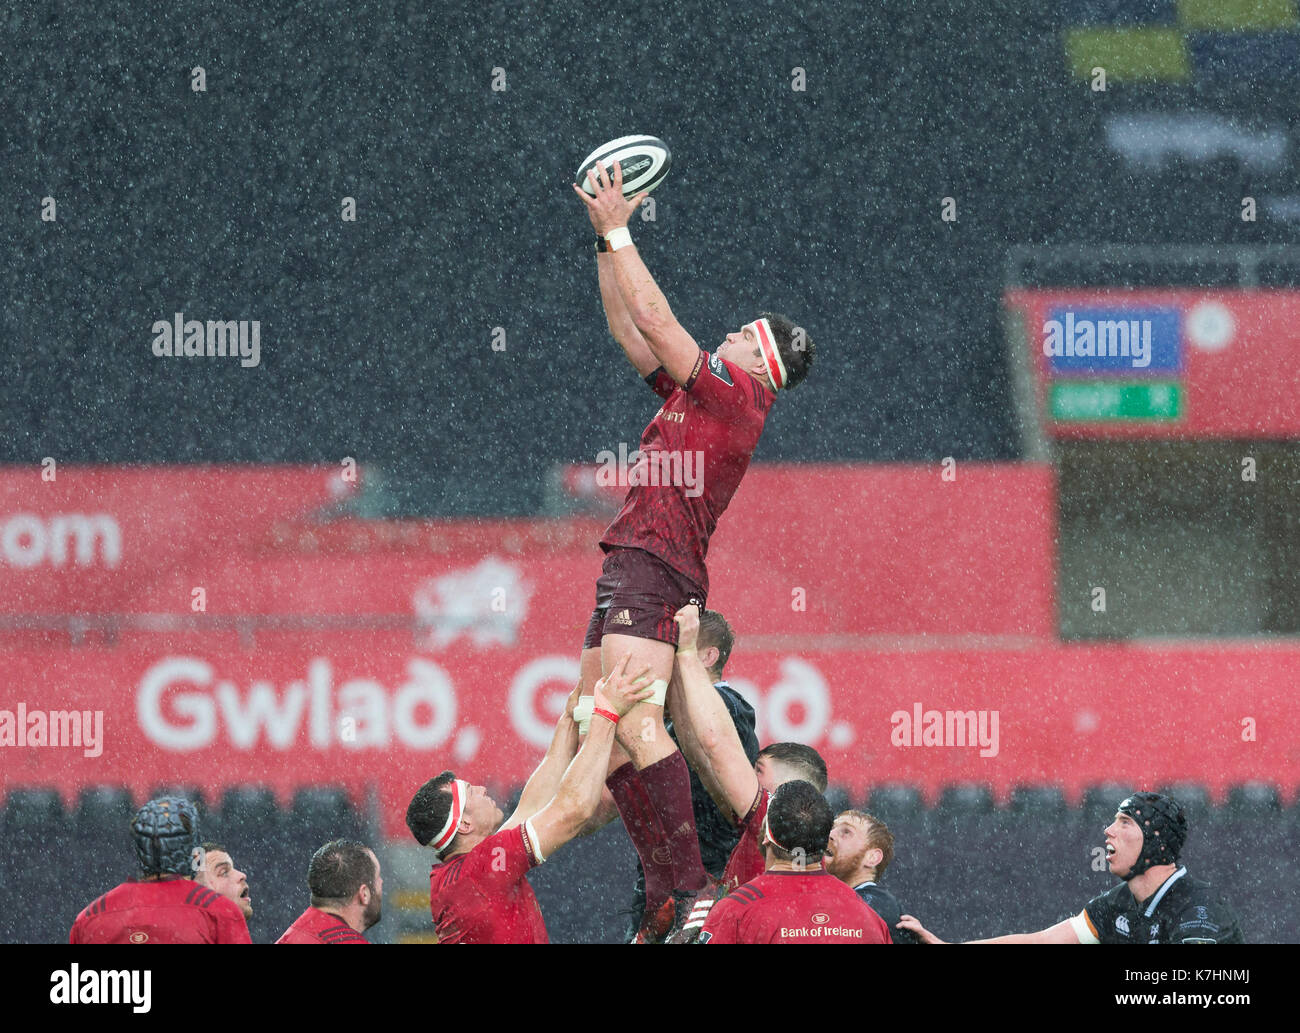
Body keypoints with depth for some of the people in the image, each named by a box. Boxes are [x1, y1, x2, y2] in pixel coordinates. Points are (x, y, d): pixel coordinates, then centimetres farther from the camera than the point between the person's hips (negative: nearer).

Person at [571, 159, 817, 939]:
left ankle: (690, 889, -28)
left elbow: (654, 319, -9)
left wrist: (618, 231, -2)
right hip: (632, 567, 10)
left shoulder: (734, 398, -6)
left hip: (655, 568, -10)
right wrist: (605, 240, 23)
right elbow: (630, 329, 27)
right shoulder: (699, 392, 20)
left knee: (633, 725, -22)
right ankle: (666, 894, 3)